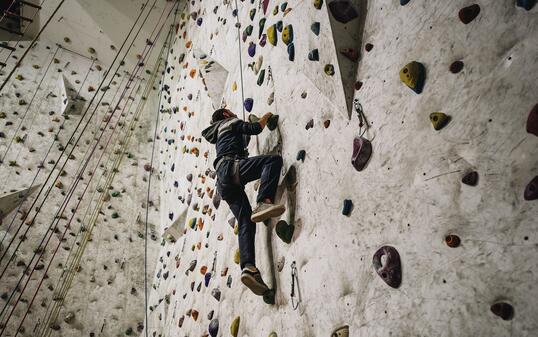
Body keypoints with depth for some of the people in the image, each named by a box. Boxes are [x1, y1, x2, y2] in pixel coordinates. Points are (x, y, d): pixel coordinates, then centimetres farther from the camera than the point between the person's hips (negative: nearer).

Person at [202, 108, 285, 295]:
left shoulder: (218, 133, 39)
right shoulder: (231, 122, 16)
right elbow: (255, 128, 5)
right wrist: (266, 117, 23)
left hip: (224, 181, 8)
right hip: (231, 167, -8)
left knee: (246, 222, -5)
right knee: (274, 159, -20)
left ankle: (248, 267, -22)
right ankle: (263, 203, -38)